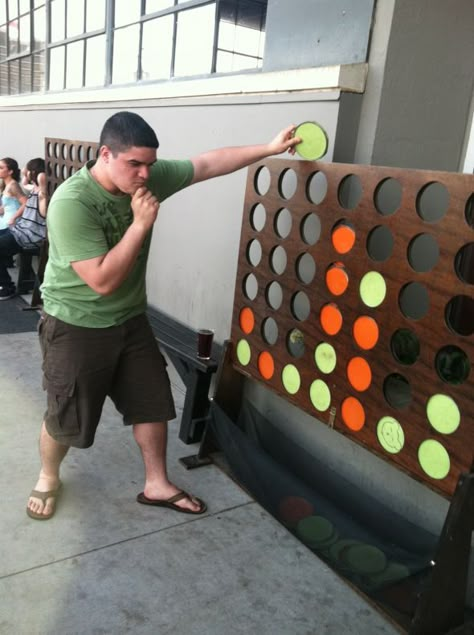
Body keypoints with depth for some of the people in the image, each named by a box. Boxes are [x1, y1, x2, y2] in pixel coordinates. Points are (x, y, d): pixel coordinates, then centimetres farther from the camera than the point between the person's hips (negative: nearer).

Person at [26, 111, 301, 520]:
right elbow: (103, 281, -30)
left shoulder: (149, 177, -9)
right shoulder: (71, 203, -28)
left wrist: (269, 148, -4)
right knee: (65, 419, 9)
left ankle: (157, 485, 31)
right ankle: (48, 478, 40)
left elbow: (208, 164, -1)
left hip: (130, 319, 6)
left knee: (153, 403, 11)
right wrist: (141, 224, -30)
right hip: (77, 327, -6)